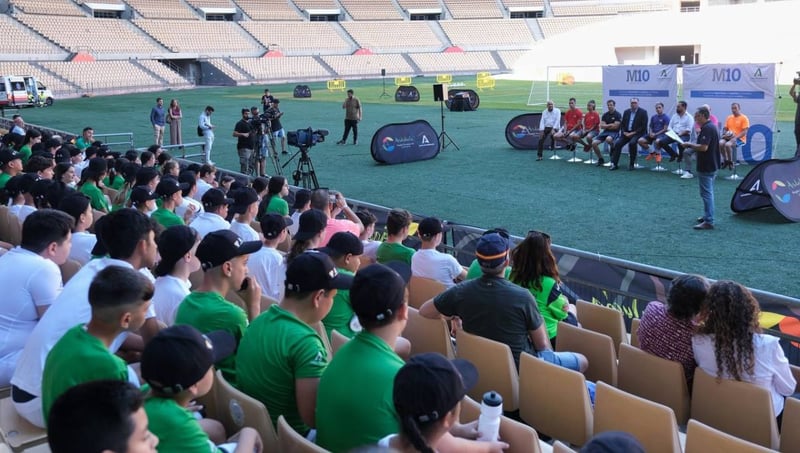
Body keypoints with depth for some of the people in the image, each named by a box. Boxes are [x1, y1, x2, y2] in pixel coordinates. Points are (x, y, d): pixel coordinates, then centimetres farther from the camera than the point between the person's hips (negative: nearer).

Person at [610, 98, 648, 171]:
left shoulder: (643, 112, -3)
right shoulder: (626, 112, 13)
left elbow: (644, 126, -10)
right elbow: (622, 124, 14)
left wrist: (633, 133, -17)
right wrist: (624, 132, -6)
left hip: (637, 133, -5)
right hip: (626, 133, 5)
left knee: (632, 143, -33)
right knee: (617, 143, -17)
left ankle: (632, 164, -21)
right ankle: (614, 164, -12)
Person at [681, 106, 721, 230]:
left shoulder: (707, 128, -20)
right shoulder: (711, 127, 13)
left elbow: (703, 147, -29)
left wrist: (689, 144, -15)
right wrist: (692, 147, 13)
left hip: (706, 167, -11)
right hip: (712, 165, 11)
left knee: (706, 193, -9)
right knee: (708, 192, 18)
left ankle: (708, 222, -8)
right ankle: (707, 216, 28)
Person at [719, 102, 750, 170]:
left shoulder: (744, 118, -4)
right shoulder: (729, 118, 14)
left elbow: (744, 132, -10)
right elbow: (725, 129, 18)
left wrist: (735, 137, -23)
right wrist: (725, 134, -6)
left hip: (740, 139, -5)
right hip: (728, 137, 5)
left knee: (728, 144, -35)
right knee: (720, 143, -28)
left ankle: (730, 161, -14)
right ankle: (725, 160, -11)